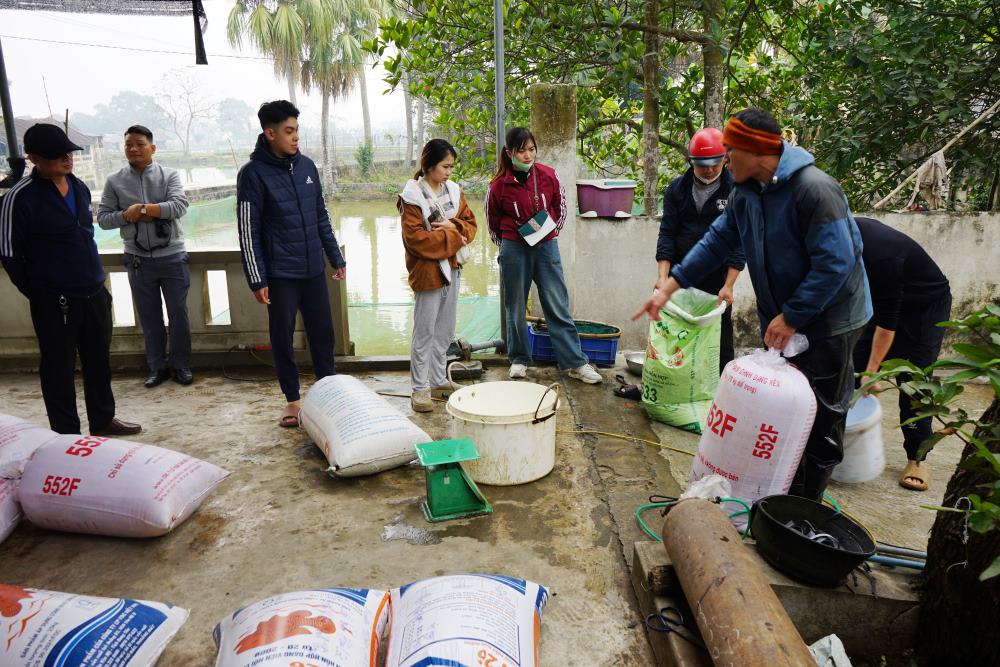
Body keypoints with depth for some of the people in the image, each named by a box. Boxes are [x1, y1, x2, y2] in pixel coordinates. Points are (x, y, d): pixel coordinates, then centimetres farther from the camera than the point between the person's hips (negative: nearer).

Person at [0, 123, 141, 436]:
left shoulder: (79, 186, 7)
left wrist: (93, 278, 16)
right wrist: (39, 294, -3)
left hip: (95, 293, 6)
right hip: (56, 302, -6)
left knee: (99, 361, 16)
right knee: (59, 368, 6)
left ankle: (103, 420, 33)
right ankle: (67, 434, 19)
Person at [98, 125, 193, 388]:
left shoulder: (169, 175, -2)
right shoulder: (114, 181, 3)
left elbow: (179, 206, -17)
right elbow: (102, 218, 2)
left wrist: (141, 209, -17)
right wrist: (128, 216, -15)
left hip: (172, 256, -2)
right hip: (138, 259, 2)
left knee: (178, 314, 5)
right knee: (149, 317, 10)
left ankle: (181, 365, 19)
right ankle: (157, 367, 22)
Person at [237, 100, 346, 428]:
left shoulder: (306, 166, 7)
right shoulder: (253, 173, -8)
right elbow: (248, 232, -8)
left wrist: (336, 258, 12)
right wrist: (257, 280, -11)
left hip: (314, 269, 4)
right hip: (280, 273, -4)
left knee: (323, 333, 10)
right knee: (282, 338, 6)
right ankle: (293, 399, 20)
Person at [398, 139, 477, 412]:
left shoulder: (454, 190, 8)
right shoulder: (412, 197, -11)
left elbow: (470, 223, 9)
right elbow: (416, 237, -18)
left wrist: (452, 226, -13)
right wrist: (452, 235, -14)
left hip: (452, 267, 7)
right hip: (428, 269, -7)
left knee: (445, 331, 13)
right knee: (425, 332, -1)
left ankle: (438, 381, 25)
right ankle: (420, 389, 7)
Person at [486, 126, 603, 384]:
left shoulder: (548, 176, -2)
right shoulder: (499, 185, -7)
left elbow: (560, 207, 15)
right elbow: (493, 223, 8)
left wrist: (552, 231, 12)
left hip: (546, 247, 1)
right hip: (514, 250, -1)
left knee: (558, 306, 2)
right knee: (516, 308, 8)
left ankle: (575, 363, 8)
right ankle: (519, 359, 25)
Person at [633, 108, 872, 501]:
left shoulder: (814, 189, -25)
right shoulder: (747, 191, 1)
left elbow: (835, 264, -27)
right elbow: (718, 241, 6)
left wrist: (791, 317, -23)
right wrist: (668, 287, -1)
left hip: (827, 323, -8)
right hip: (780, 321, 8)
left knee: (820, 423, 4)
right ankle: (782, 497, 33)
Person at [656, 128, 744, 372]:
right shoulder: (677, 188, 4)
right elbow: (667, 233, 0)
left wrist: (729, 285, -13)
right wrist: (662, 276, -10)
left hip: (717, 280, -2)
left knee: (720, 340, 5)